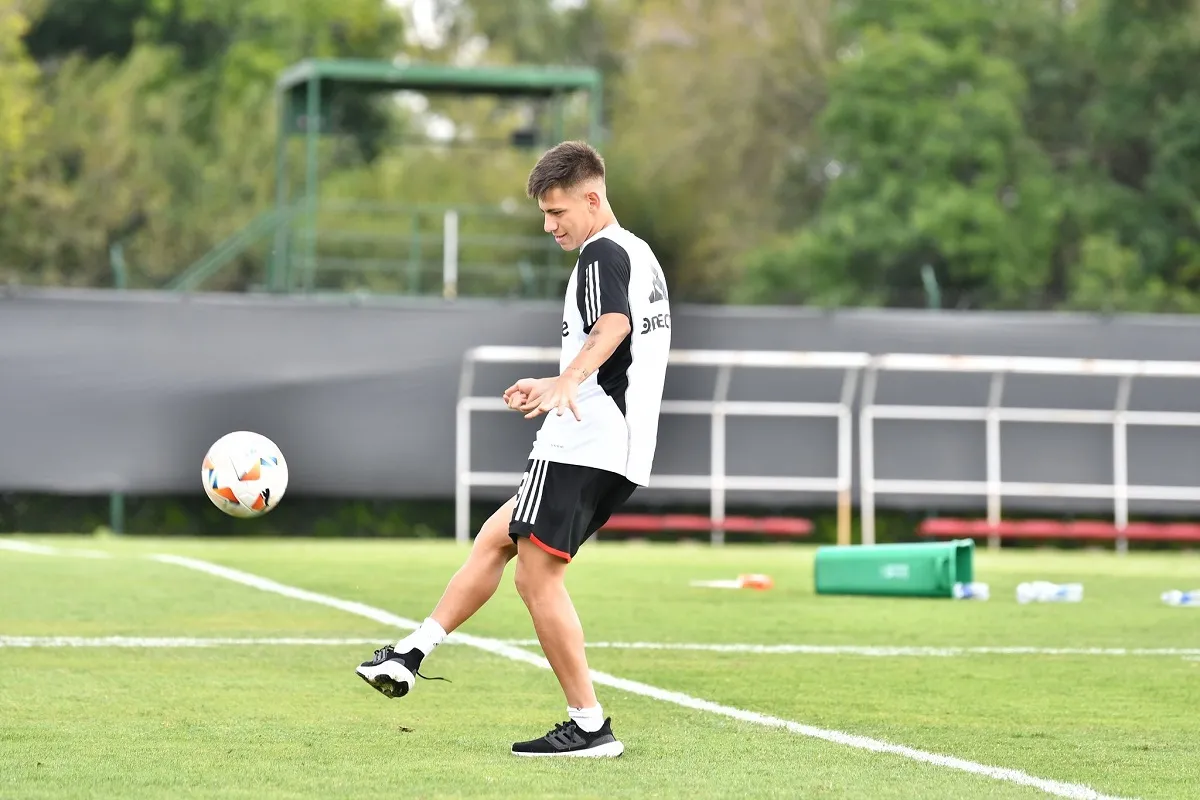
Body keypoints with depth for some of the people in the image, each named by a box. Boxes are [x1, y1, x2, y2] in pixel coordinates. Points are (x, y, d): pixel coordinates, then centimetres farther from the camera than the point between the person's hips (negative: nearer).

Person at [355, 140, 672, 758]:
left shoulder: (603, 253, -10)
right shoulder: (638, 255, 22)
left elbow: (612, 327, -32)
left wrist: (568, 381, -49)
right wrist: (552, 387, 43)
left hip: (582, 445, -10)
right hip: (618, 451, 10)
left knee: (537, 575, -7)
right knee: (496, 538, 17)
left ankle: (589, 726, -6)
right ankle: (412, 654, 21)